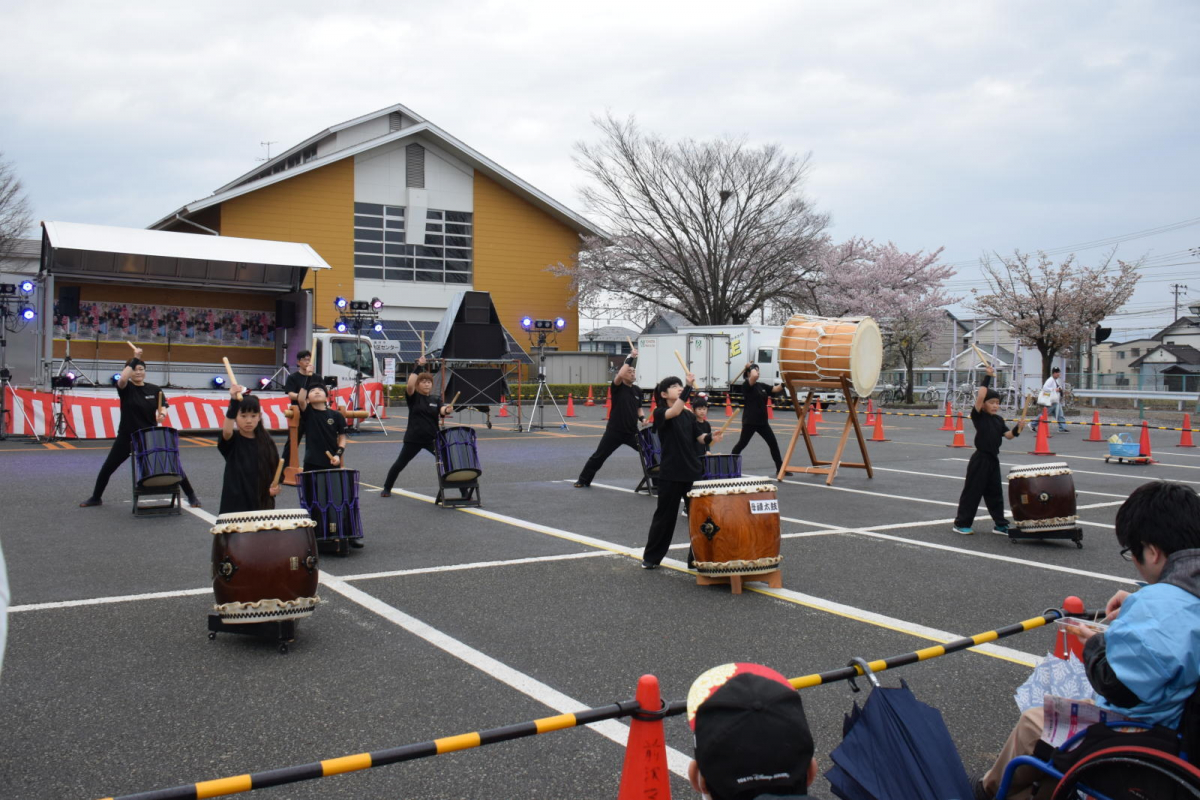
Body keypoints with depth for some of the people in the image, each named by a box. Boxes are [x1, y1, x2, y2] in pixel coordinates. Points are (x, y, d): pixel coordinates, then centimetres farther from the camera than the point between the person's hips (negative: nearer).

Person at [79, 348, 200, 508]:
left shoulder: (154, 390, 1)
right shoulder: (126, 388, -5)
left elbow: (163, 407, -5)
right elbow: (121, 379, -29)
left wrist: (162, 414, -29)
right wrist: (134, 359, -25)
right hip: (127, 436, -1)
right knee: (107, 468, 5)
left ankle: (191, 495, 6)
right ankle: (96, 498, 27)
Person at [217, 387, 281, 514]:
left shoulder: (267, 443, 5)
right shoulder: (232, 440, -5)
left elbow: (275, 471, 12)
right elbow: (226, 431, -29)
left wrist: (275, 487, -10)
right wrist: (234, 401, -42)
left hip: (262, 504, 3)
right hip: (235, 506, -3)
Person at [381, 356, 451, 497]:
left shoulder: (435, 401, 9)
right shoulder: (413, 398, -2)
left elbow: (441, 411, -9)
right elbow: (410, 385, -22)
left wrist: (446, 410, -33)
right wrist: (418, 367, -21)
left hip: (432, 438, 3)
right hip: (413, 439, -3)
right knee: (400, 464, 7)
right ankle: (387, 488, 26)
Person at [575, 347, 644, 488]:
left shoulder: (637, 390, 8)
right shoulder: (617, 386, -8)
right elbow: (620, 375, -30)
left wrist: (642, 418, 0)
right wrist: (630, 358, -26)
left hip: (632, 431, 4)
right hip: (614, 431, -4)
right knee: (599, 456, 2)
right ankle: (583, 480, 17)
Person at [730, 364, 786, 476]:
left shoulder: (761, 386, 12)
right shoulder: (746, 385, -10)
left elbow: (776, 389, 9)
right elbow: (754, 376, -29)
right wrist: (752, 367, -12)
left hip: (762, 421, 7)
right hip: (749, 421, -7)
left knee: (773, 443, 4)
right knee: (742, 444, 1)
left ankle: (780, 469, 10)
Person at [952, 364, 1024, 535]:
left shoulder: (999, 419, 10)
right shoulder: (978, 416, -9)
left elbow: (1008, 435, 7)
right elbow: (980, 396, -23)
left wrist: (1017, 428, -11)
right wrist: (987, 377, -18)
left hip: (993, 459, 6)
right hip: (980, 459, -6)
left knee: (995, 493, 14)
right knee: (973, 491, -1)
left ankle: (1000, 524, 23)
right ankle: (961, 523, 8)